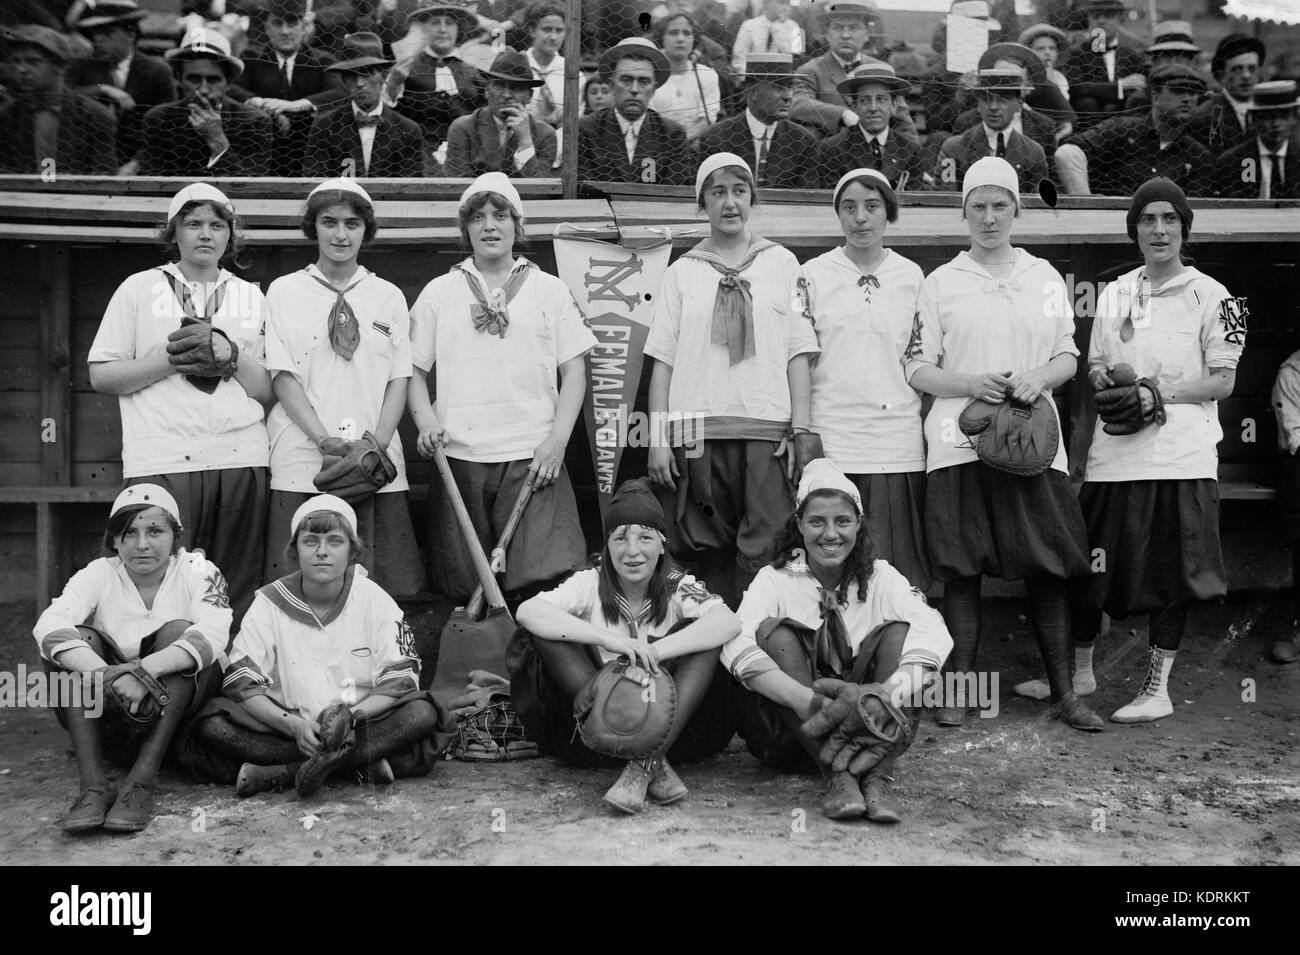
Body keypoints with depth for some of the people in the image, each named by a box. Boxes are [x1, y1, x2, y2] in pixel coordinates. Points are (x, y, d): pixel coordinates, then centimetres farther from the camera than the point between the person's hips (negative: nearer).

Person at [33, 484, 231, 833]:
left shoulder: (196, 571, -8)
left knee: (177, 631, -26)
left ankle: (143, 778, -30)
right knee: (80, 638, -21)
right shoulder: (99, 575, -4)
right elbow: (47, 628, -24)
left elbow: (214, 634, -28)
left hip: (179, 706, -1)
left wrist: (142, 671, -42)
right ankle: (93, 784, -30)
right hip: (108, 716, 2)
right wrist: (109, 676, -41)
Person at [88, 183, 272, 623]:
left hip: (240, 457, 2)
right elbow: (101, 376, 6)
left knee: (237, 595, 0)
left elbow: (270, 392, 13)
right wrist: (171, 360, -6)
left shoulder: (251, 296, 18)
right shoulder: (139, 289, 12)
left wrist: (232, 356, -5)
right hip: (162, 462, -2)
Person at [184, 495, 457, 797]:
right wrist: (295, 726, -24)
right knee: (210, 723, -26)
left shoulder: (375, 601, -2)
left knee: (423, 714, -28)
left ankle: (276, 774, -29)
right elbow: (242, 684, -8)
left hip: (361, 724, 0)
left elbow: (400, 682, -6)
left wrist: (352, 715, -25)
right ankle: (362, 765, -29)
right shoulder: (270, 603, -1)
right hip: (287, 726, 0)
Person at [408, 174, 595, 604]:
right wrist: (427, 423, -5)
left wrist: (557, 440, -5)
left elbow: (574, 371, 8)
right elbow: (414, 371, 14)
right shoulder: (438, 293, 13)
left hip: (533, 459, -1)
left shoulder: (550, 290, 11)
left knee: (548, 577, -15)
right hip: (458, 460, 1)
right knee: (461, 587, 0)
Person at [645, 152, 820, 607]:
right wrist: (658, 438, 1)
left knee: (761, 552, -8)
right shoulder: (682, 272, 12)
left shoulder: (782, 263, 11)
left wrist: (802, 428, -2)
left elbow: (798, 353, 8)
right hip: (696, 432, 1)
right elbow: (662, 360, 9)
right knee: (710, 550, 2)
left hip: (767, 431, -1)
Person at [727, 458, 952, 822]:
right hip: (792, 733, -1)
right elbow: (738, 647, -21)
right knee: (775, 631, -23)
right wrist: (805, 700, -38)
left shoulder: (880, 578, 4)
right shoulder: (775, 579, 0)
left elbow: (931, 632, -16)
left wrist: (902, 682, -39)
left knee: (897, 631, -18)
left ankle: (877, 777, -31)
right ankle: (835, 775, -34)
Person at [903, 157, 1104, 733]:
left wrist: (1039, 379, -9)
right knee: (961, 571, -1)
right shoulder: (941, 283, 6)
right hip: (961, 443, -2)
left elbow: (1068, 358, 14)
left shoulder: (1045, 277, 13)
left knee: (1049, 568, 2)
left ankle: (1063, 693, 12)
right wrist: (972, 385, -14)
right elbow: (917, 368, 3)